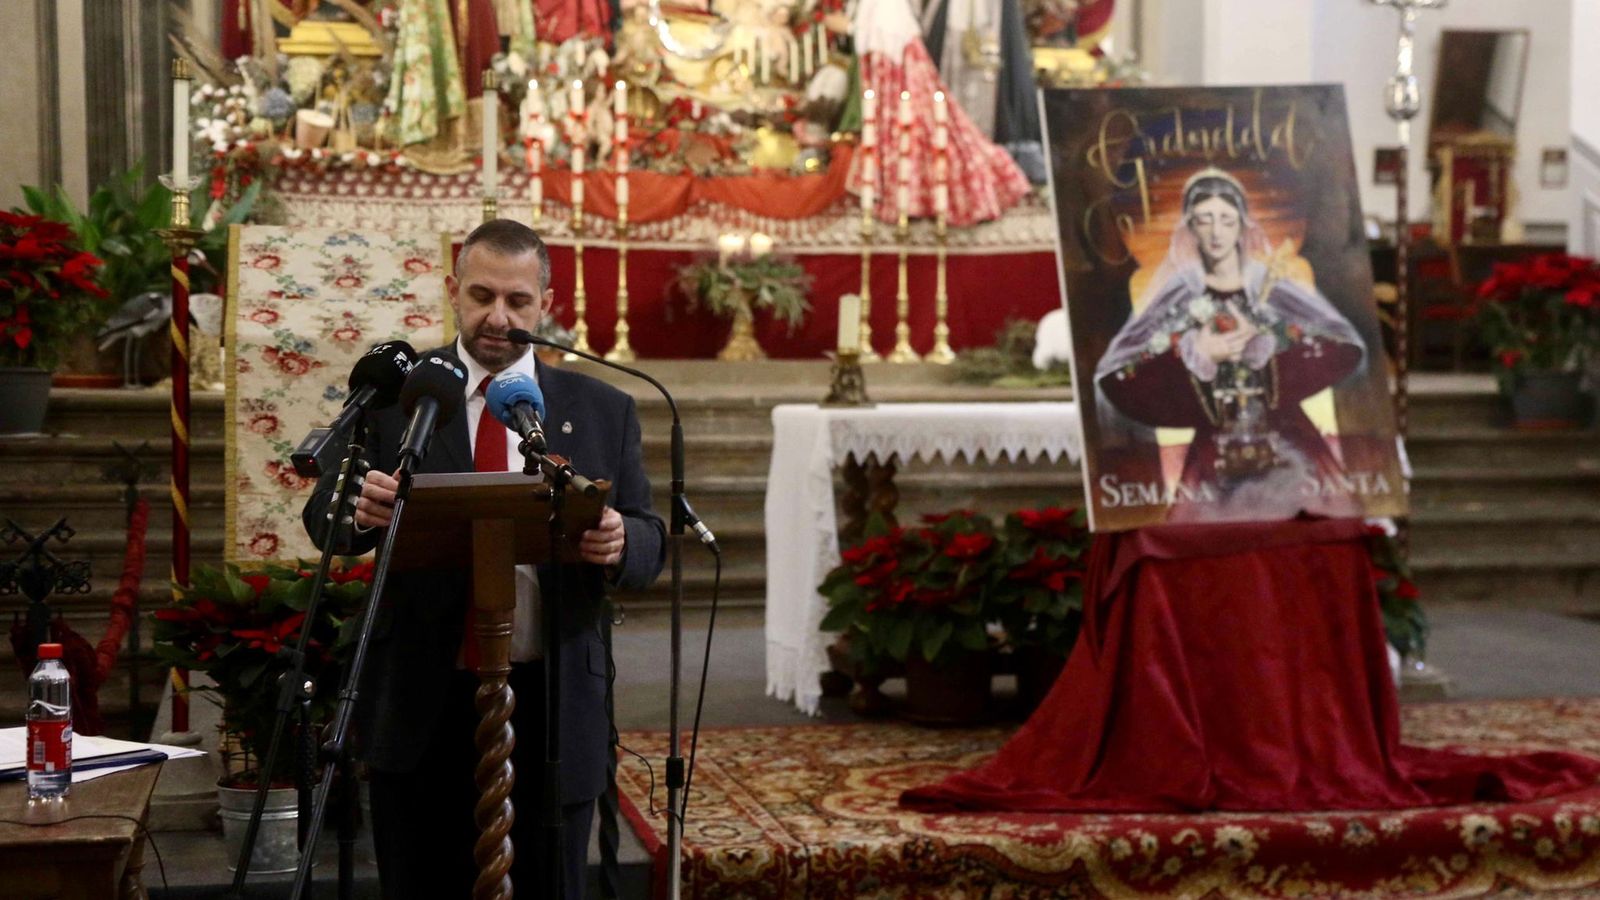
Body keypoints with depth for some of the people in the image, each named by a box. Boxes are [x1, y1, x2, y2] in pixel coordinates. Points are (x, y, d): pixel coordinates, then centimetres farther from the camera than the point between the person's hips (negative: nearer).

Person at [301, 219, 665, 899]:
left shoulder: (602, 410, 6)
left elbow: (649, 544, 5)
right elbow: (322, 520, 0)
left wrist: (619, 543, -19)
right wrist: (360, 509, -24)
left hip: (552, 707, 1)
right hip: (420, 706, 0)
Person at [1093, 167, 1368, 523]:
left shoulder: (1273, 288, 4)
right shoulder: (1179, 297, 1)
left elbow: (1348, 350, -7)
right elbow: (1114, 378, -8)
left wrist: (1267, 342, -15)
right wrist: (1192, 354, -16)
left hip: (1288, 447, 1)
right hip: (1216, 459, -1)